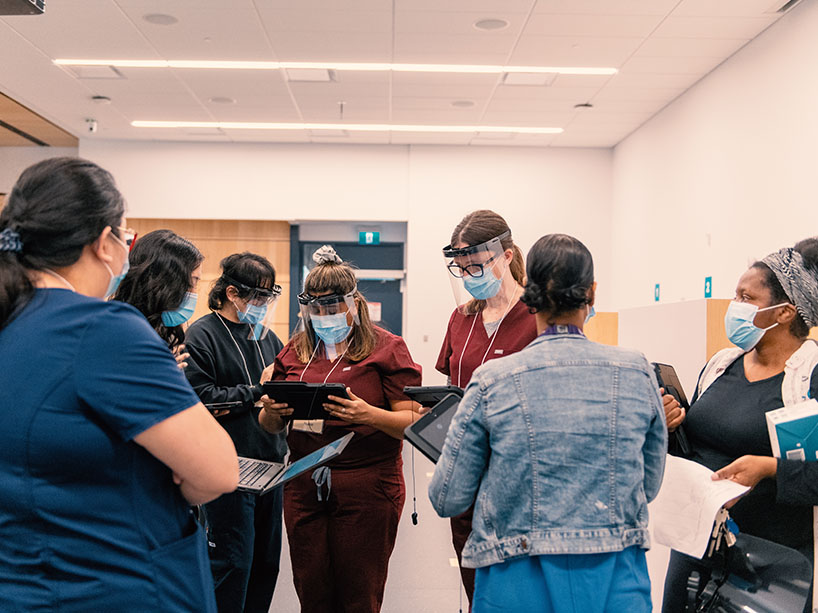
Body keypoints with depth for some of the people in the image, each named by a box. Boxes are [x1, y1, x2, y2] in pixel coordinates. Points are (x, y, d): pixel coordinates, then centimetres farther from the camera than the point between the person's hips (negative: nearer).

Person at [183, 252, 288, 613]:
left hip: (269, 463, 7)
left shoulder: (267, 336, 15)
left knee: (267, 559, 13)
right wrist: (257, 392, -13)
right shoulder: (203, 334, -7)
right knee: (233, 560, -2)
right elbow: (201, 396, -16)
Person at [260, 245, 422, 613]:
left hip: (367, 489, -4)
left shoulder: (386, 348, -2)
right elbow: (269, 425, 15)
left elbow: (412, 421, -8)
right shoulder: (294, 351, 11)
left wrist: (368, 414, -25)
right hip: (304, 486, 4)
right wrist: (272, 411, -8)